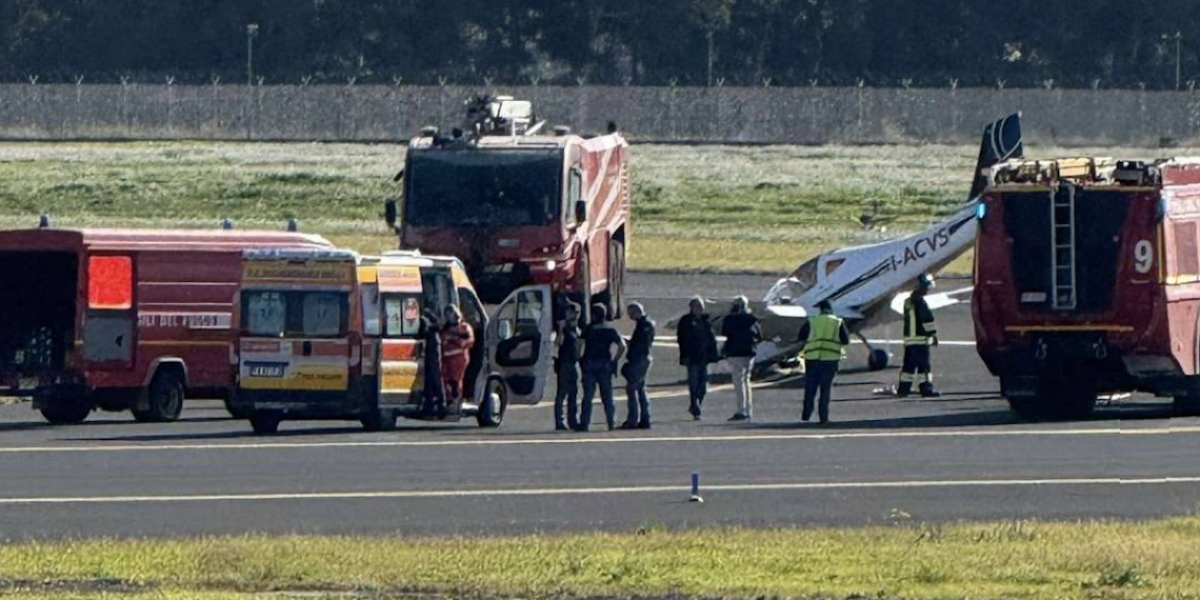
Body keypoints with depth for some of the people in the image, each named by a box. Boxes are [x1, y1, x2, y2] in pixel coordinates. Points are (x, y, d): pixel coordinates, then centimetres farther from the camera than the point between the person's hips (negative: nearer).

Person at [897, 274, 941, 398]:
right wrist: (933, 334, -7)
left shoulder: (908, 302, 15)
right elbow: (928, 319, -16)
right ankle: (926, 388, -5)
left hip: (909, 339, 9)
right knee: (924, 363, -5)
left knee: (909, 364, 11)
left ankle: (903, 388, 11)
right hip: (920, 339, -9)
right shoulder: (920, 302, -15)